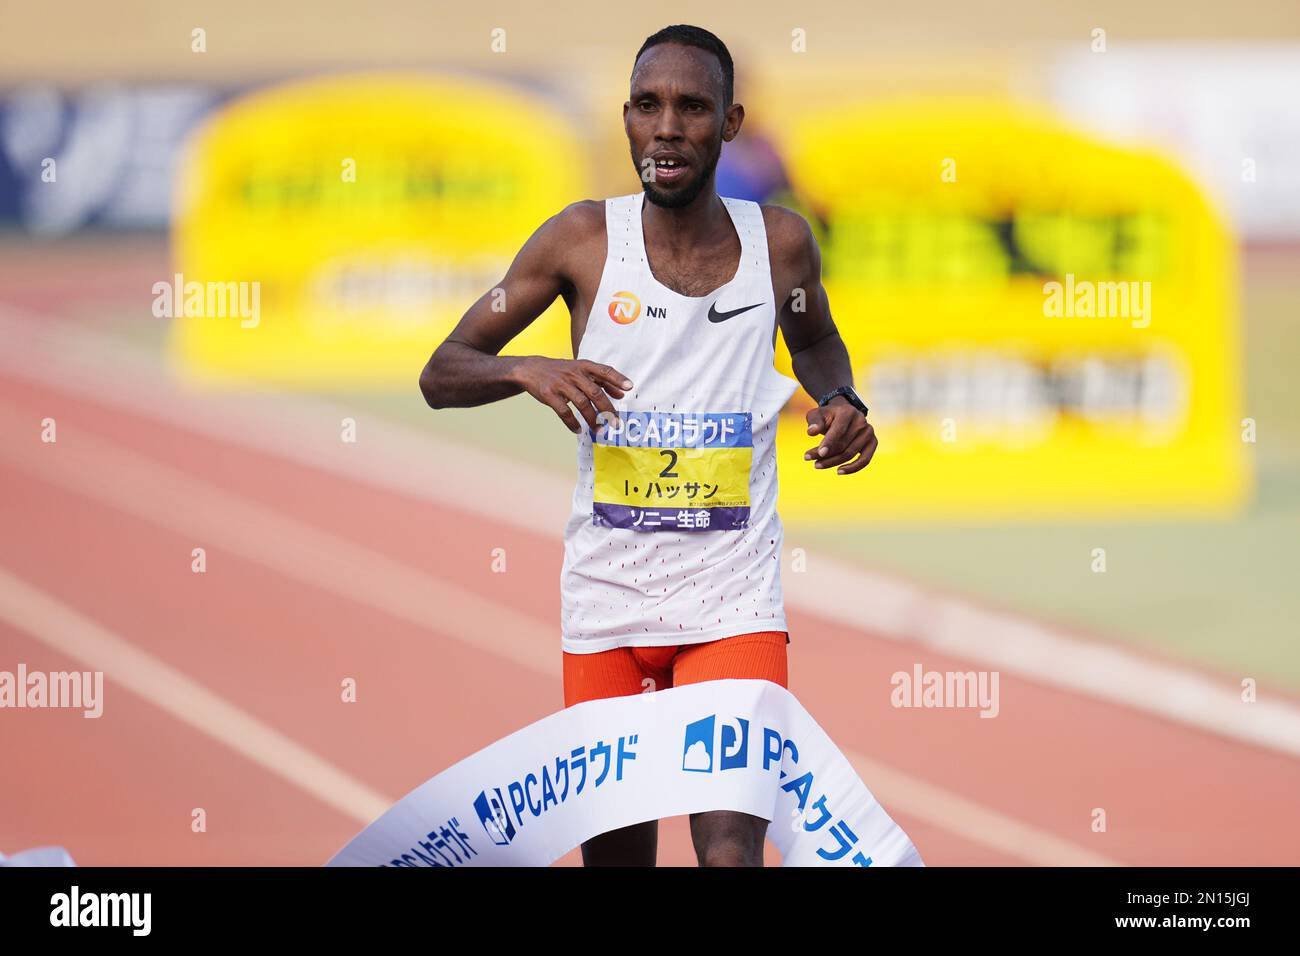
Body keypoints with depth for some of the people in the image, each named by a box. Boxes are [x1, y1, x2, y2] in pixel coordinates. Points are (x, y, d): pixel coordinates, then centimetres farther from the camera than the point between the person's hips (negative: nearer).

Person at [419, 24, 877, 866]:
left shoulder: (780, 243, 0)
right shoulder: (582, 241, -3)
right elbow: (440, 375, 0)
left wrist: (840, 401, 1)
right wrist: (527, 371, -21)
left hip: (733, 599, -1)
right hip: (607, 598, 1)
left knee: (731, 851, -19)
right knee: (614, 852, 9)